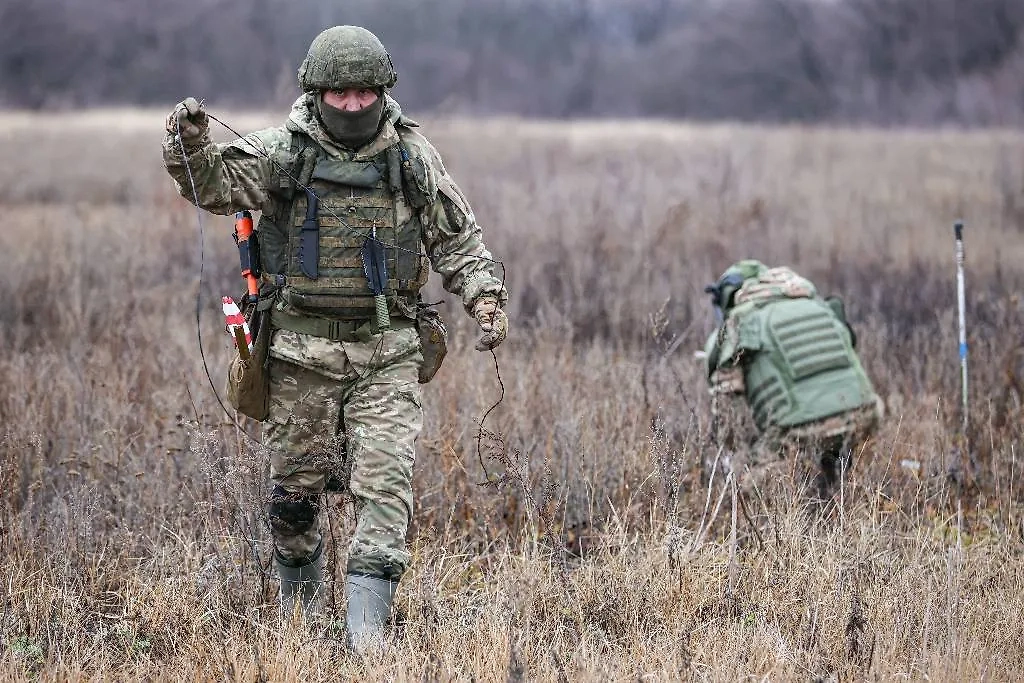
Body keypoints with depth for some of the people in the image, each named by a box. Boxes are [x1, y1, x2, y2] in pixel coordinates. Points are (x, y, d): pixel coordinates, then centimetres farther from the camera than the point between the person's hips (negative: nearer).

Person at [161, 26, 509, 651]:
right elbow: (216, 184, -11)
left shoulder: (413, 156, 4)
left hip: (386, 350, 0)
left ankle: (367, 629, -12)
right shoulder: (284, 151, 0)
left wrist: (486, 295, -3)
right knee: (296, 485, 8)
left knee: (386, 483, -11)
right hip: (303, 347, 0)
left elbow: (458, 239, 11)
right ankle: (300, 610, 30)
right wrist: (191, 144, -31)